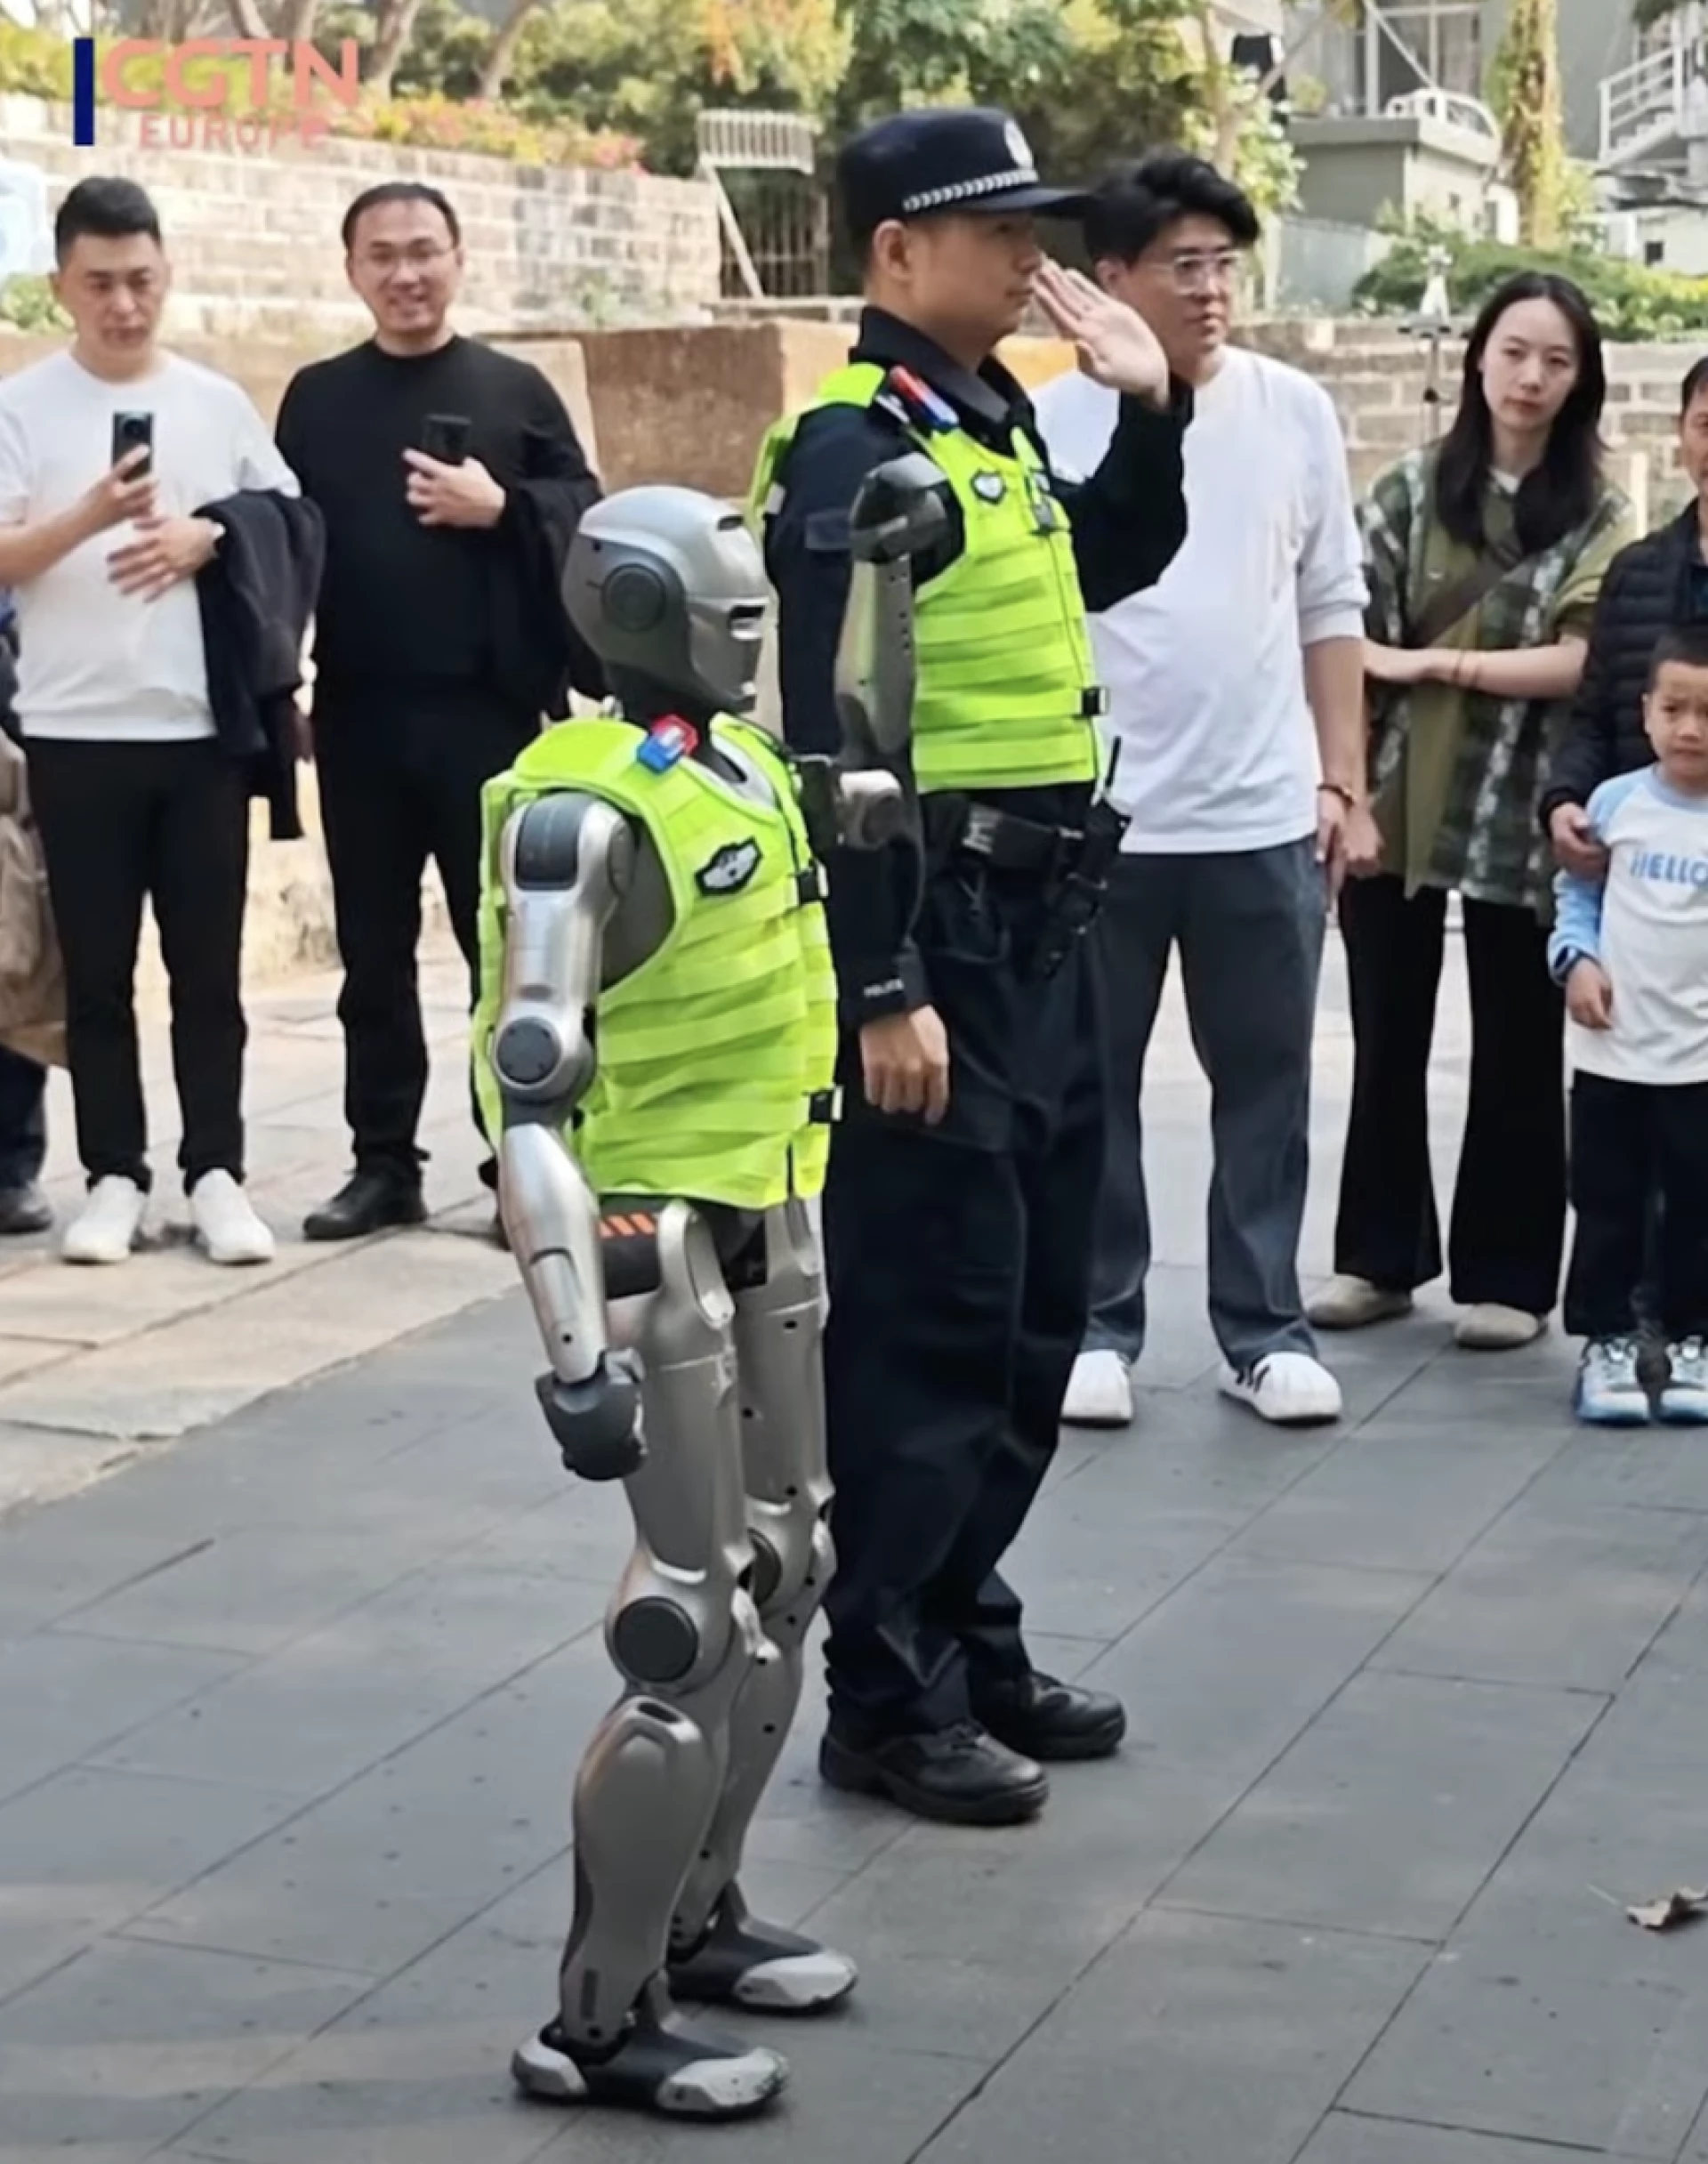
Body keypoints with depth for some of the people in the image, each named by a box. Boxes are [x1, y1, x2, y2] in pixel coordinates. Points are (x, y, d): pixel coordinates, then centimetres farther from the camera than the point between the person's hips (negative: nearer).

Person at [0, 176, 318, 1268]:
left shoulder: (219, 402, 7)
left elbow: (294, 529, 11)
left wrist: (210, 535, -8)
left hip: (203, 729, 2)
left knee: (209, 968, 5)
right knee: (97, 973, 4)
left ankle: (216, 1172, 13)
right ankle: (115, 1177, 12)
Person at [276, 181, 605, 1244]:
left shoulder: (515, 390, 5)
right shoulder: (317, 399, 10)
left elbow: (586, 525, 2)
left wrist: (500, 510, -15)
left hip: (491, 711, -2)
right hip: (360, 716, 2)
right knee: (374, 952, 8)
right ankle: (384, 1161, 17)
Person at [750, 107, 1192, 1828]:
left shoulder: (993, 415, 12)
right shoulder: (855, 447, -15)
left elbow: (1108, 573, 29)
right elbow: (834, 740, -21)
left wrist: (1151, 408, 13)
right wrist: (881, 991, -24)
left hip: (1042, 933, 9)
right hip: (934, 941, -9)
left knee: (1033, 1311, 16)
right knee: (925, 1324, -2)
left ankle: (967, 1636, 29)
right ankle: (884, 1698, 10)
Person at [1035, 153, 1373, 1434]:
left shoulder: (1295, 413, 3)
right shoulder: (1051, 422, -4)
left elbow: (1332, 609, 8)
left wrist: (1345, 784, 4)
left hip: (1265, 819, 2)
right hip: (1096, 821, -2)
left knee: (1267, 1085, 9)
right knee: (1091, 1085, 7)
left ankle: (1266, 1328, 20)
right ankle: (1098, 1324, 19)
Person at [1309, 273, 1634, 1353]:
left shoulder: (1597, 516, 3)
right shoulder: (1411, 490, 6)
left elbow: (1582, 661, -9)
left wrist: (1434, 663, -13)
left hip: (1518, 816, -1)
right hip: (1395, 802, 2)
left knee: (1516, 1054, 5)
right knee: (1386, 1044, 10)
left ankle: (1506, 1276, 14)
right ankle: (1379, 1258, 22)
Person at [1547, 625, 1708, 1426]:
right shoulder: (1614, 802, -1)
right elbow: (1579, 894, 8)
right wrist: (1576, 961, -8)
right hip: (1610, 1053, 1)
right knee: (1607, 1208, 9)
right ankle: (1606, 1341, 19)